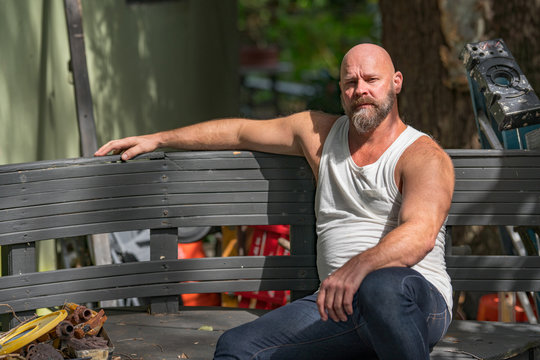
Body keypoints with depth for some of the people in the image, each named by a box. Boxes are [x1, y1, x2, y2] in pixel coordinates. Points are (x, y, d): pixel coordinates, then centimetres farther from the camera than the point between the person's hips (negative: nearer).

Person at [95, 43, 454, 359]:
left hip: (419, 303, -5)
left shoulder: (424, 156, -4)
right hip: (338, 302, 6)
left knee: (383, 285, -41)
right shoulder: (321, 133, 17)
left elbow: (421, 233, -23)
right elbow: (241, 131, 29)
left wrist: (358, 268, -41)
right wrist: (157, 139, 30)